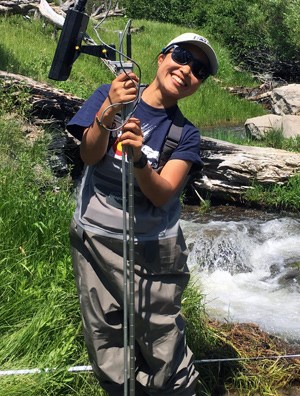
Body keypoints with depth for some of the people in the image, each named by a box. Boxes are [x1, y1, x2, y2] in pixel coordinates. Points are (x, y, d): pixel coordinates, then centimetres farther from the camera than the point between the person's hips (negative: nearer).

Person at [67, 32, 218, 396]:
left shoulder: (185, 134, -2)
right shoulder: (108, 95, -2)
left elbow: (162, 194, -13)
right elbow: (89, 155, -13)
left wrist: (139, 159, -32)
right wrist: (109, 113, -31)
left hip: (154, 249, 0)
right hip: (95, 240, 1)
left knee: (165, 358, 3)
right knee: (107, 358, 12)